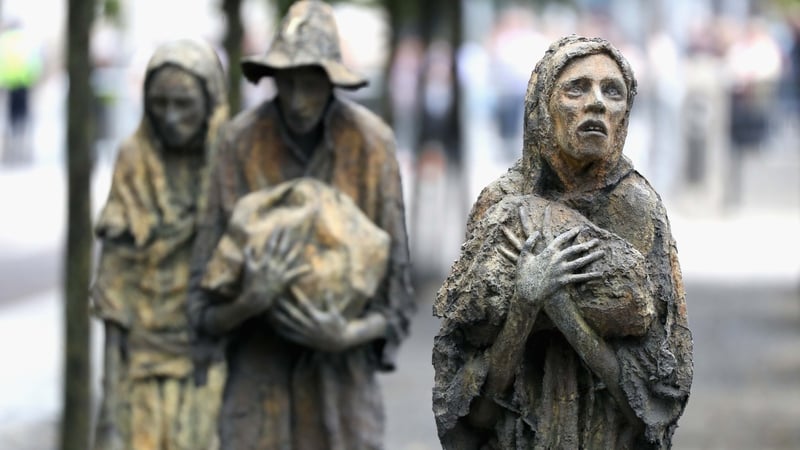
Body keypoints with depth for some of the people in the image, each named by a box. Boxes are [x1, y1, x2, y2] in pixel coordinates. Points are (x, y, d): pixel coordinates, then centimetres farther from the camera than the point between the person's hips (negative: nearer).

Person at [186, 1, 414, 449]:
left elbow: (395, 298, -2)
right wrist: (251, 300, -26)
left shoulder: (371, 145, -8)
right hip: (259, 375, 0)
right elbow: (208, 305, -5)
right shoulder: (241, 144, -9)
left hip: (341, 375, 0)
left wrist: (346, 335, -20)